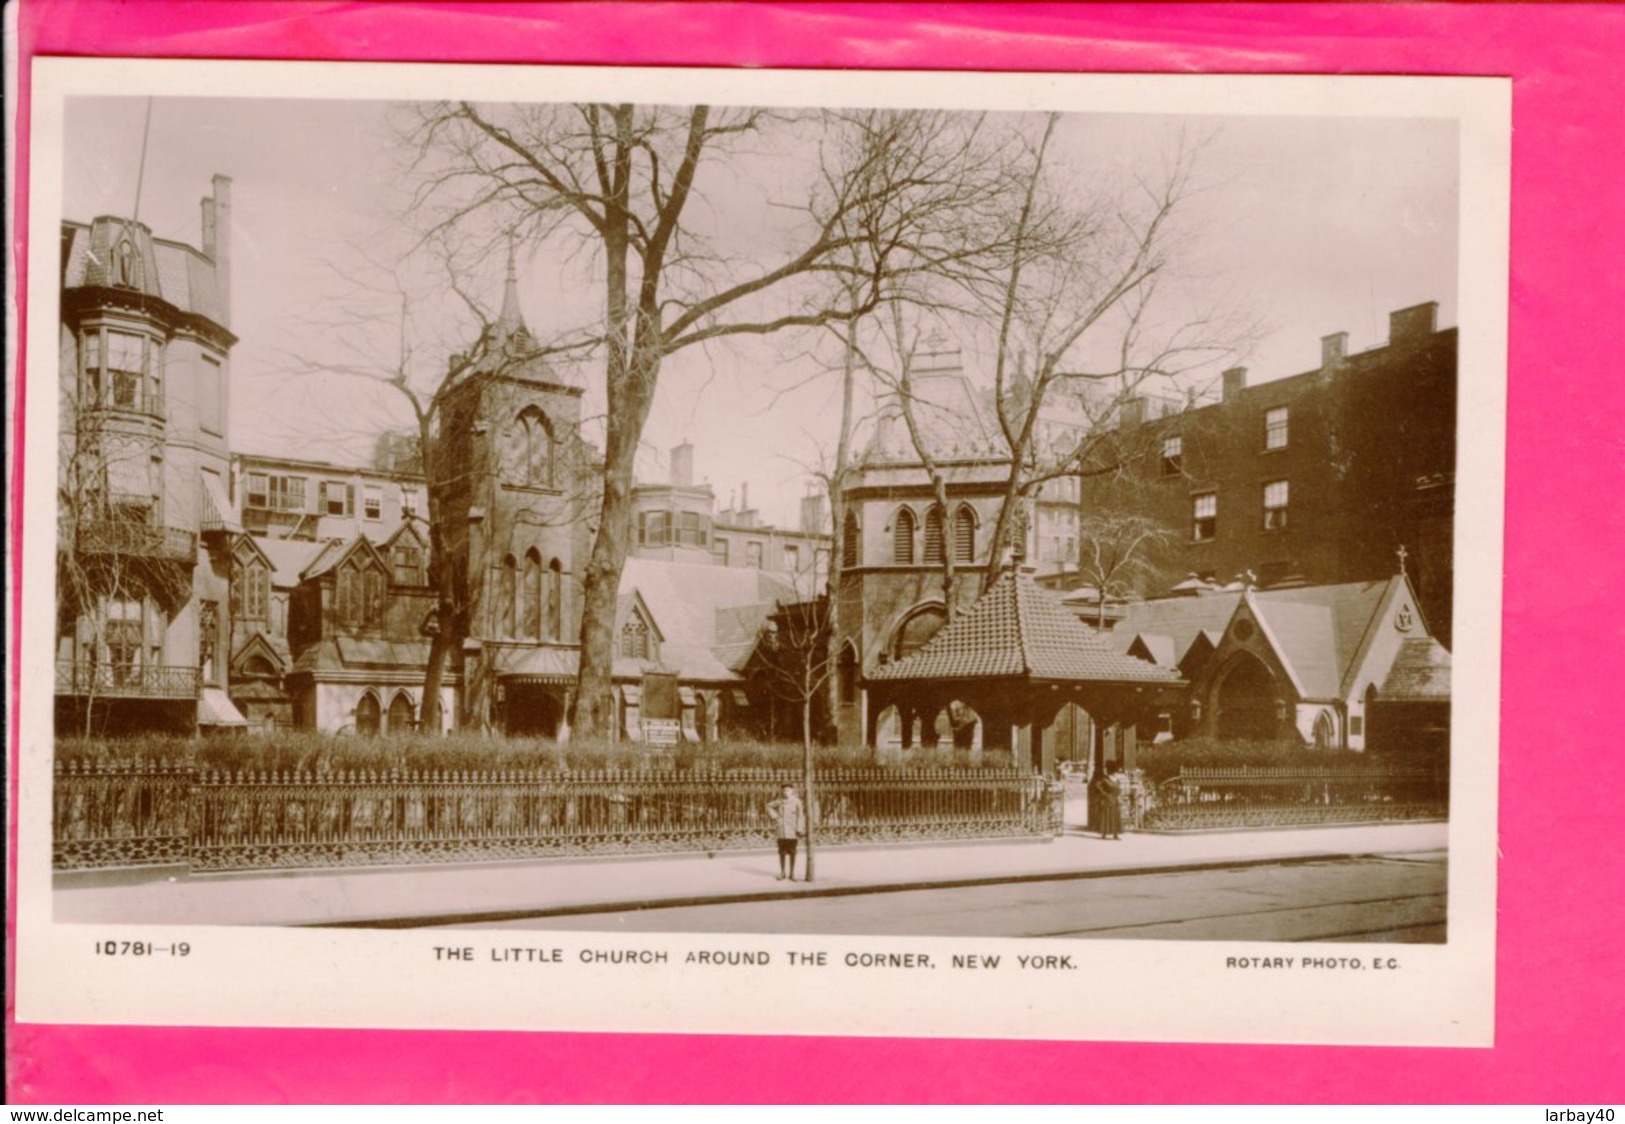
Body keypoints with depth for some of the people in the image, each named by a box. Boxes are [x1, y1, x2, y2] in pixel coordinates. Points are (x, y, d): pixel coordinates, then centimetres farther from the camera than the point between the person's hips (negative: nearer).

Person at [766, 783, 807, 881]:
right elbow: (769, 806, 21)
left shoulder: (796, 801, -7)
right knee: (782, 851, 7)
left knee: (792, 852, 3)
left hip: (792, 831, -3)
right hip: (781, 830, 3)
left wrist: (799, 829, -12)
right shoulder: (780, 801, 4)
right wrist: (774, 817, 9)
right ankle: (782, 872, 17)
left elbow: (800, 815, -8)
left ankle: (792, 873, 10)